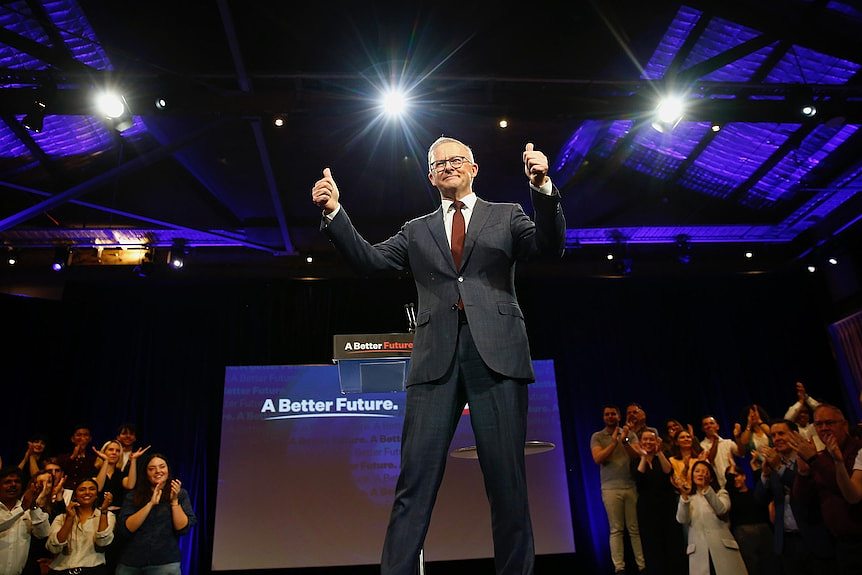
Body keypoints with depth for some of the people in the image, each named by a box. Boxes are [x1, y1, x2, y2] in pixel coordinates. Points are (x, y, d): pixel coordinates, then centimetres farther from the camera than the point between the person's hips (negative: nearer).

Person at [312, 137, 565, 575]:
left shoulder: (506, 216, 16)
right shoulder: (417, 231, 22)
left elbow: (550, 246, 2)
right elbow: (369, 259, 11)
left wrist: (542, 187, -13)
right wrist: (334, 212, -1)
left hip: (496, 353, -1)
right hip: (436, 357, 2)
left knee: (507, 476, 1)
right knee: (415, 477, -3)